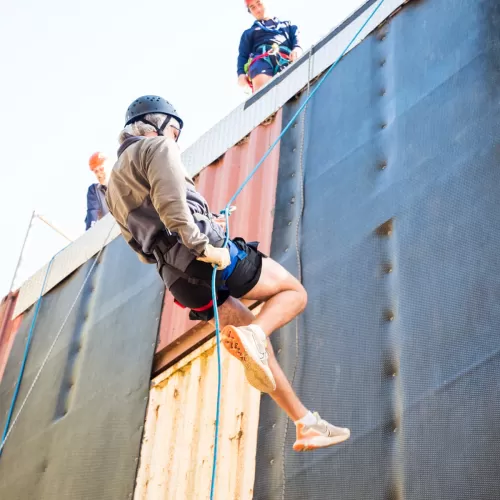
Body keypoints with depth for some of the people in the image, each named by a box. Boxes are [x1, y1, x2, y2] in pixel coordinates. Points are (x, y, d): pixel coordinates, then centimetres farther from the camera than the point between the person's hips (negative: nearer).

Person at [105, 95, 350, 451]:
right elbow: (170, 201, -19)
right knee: (294, 293, 8)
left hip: (181, 281, 8)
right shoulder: (156, 148, 2)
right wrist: (203, 245, -21)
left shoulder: (114, 185, 26)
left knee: (254, 341, 17)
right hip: (208, 260, -8)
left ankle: (305, 422, 15)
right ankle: (251, 336, -22)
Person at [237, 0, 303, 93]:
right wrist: (241, 73, 0)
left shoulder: (287, 25, 38)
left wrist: (297, 48, -7)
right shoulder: (249, 33, 36)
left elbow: (296, 39, 20)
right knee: (262, 90, -36)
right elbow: (243, 55, 23)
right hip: (261, 59, 0)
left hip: (286, 59, 1)